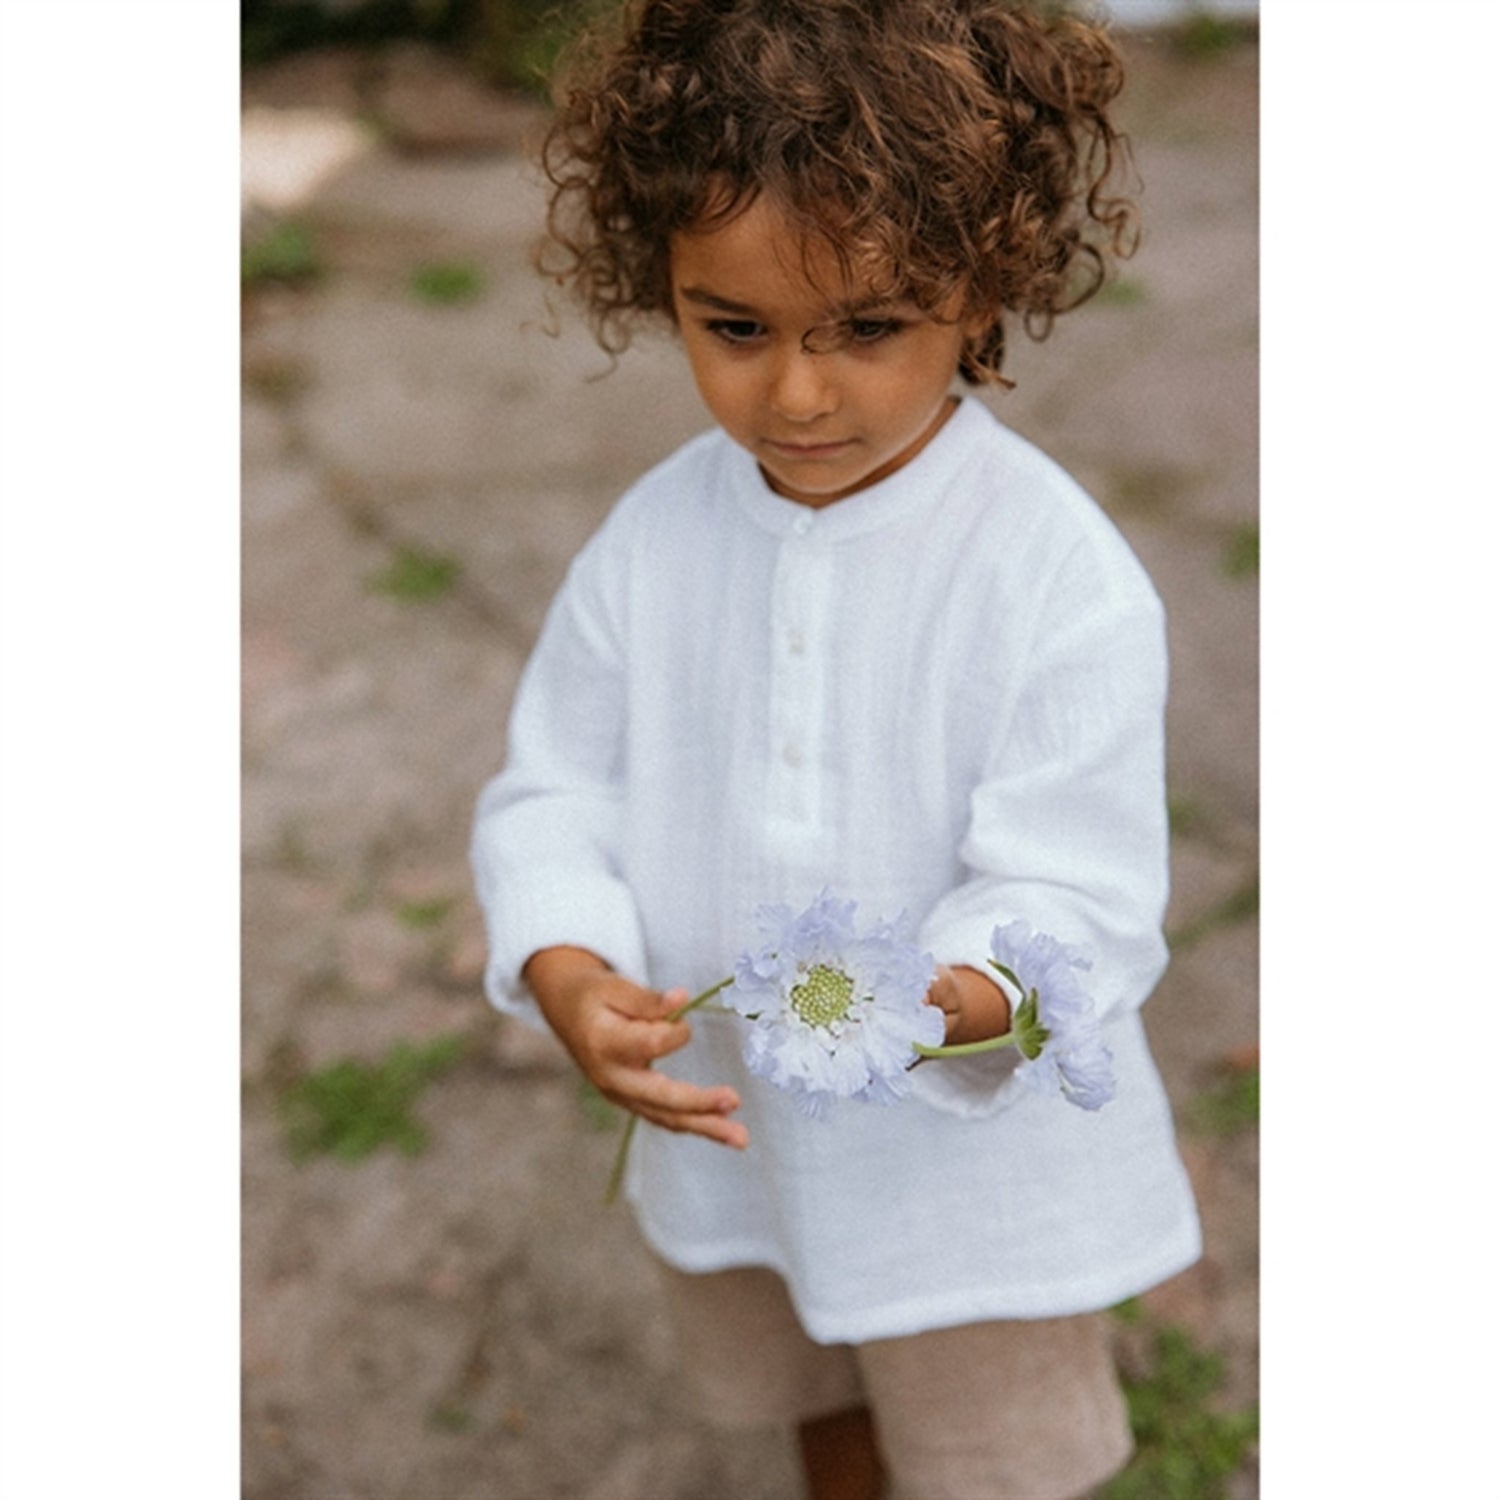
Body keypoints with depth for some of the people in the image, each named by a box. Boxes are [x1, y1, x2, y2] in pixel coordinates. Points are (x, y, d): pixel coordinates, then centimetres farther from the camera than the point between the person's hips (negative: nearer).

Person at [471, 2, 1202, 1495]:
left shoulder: (1059, 574, -24)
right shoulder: (650, 544, -12)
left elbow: (1072, 899, -24)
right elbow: (555, 796, -6)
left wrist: (939, 1003, -45)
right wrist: (574, 981, -26)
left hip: (973, 1156, -3)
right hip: (731, 1138, 4)